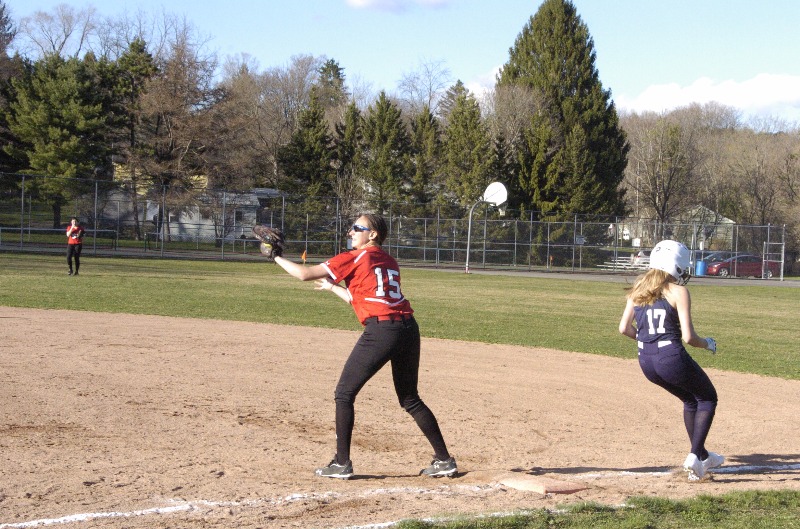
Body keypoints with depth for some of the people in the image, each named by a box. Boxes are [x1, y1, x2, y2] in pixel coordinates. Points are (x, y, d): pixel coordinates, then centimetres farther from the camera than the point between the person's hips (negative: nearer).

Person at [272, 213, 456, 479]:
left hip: (381, 330, -7)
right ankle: (444, 460, 20)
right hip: (409, 328, 7)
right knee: (410, 399, 20)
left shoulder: (355, 258, 1)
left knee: (344, 394, 6)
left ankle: (341, 463, 6)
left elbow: (305, 274, 0)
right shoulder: (390, 262, 21)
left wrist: (276, 257, 14)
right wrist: (333, 287, 38)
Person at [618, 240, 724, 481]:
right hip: (672, 358, -6)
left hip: (646, 361, 6)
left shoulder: (638, 288, 8)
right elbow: (688, 337, -13)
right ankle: (695, 456, 1)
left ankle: (702, 457, 34)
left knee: (690, 400, 28)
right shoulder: (678, 291, -9)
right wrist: (708, 343, 7)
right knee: (707, 398, 16)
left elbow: (624, 328, 7)